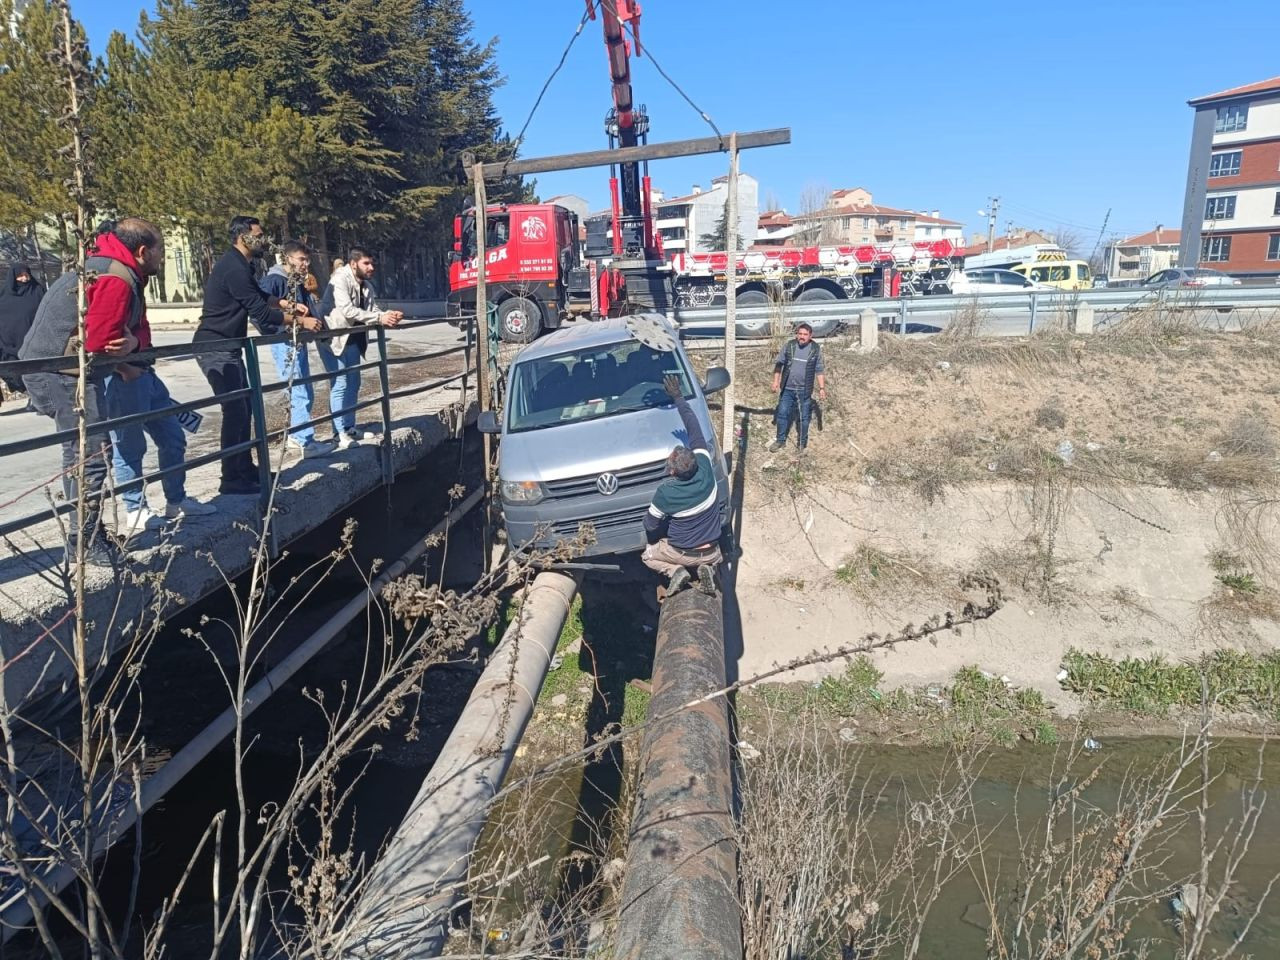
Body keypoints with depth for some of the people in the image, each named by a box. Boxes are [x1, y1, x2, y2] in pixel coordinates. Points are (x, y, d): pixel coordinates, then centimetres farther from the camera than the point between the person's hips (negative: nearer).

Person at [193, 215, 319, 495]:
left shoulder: (239, 265, 12)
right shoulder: (234, 269, -20)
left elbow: (260, 297, 21)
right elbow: (260, 313, -22)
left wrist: (288, 304, 4)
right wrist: (301, 320, -15)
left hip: (228, 348, 11)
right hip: (216, 349, -11)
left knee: (242, 408, 14)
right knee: (235, 411, -10)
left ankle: (245, 469, 22)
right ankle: (232, 479, -5)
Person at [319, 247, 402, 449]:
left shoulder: (366, 286, 8)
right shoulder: (340, 281, -19)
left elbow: (373, 308, 4)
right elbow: (348, 310, -29)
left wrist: (388, 315, -18)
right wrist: (380, 318, -31)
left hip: (352, 339, 9)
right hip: (333, 339, -9)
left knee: (353, 384, 13)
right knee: (339, 385, -8)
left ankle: (350, 428, 23)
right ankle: (340, 433, -4)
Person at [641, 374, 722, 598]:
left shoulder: (666, 492, -25)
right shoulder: (704, 466, -19)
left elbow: (650, 525, -9)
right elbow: (694, 428, -10)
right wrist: (678, 397, -6)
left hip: (681, 553, -2)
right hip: (711, 552, 2)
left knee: (648, 556, 27)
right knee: (713, 557, 38)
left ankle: (676, 570, -1)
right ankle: (707, 567, 3)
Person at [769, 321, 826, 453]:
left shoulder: (816, 349, -3)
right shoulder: (789, 345, -2)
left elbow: (819, 371, 2)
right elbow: (779, 363, 4)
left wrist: (822, 388, -1)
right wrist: (776, 381, -2)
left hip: (804, 390, -1)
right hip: (787, 388, 1)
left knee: (804, 417, 6)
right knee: (782, 414, 6)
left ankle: (802, 443, 21)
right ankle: (781, 440, 21)